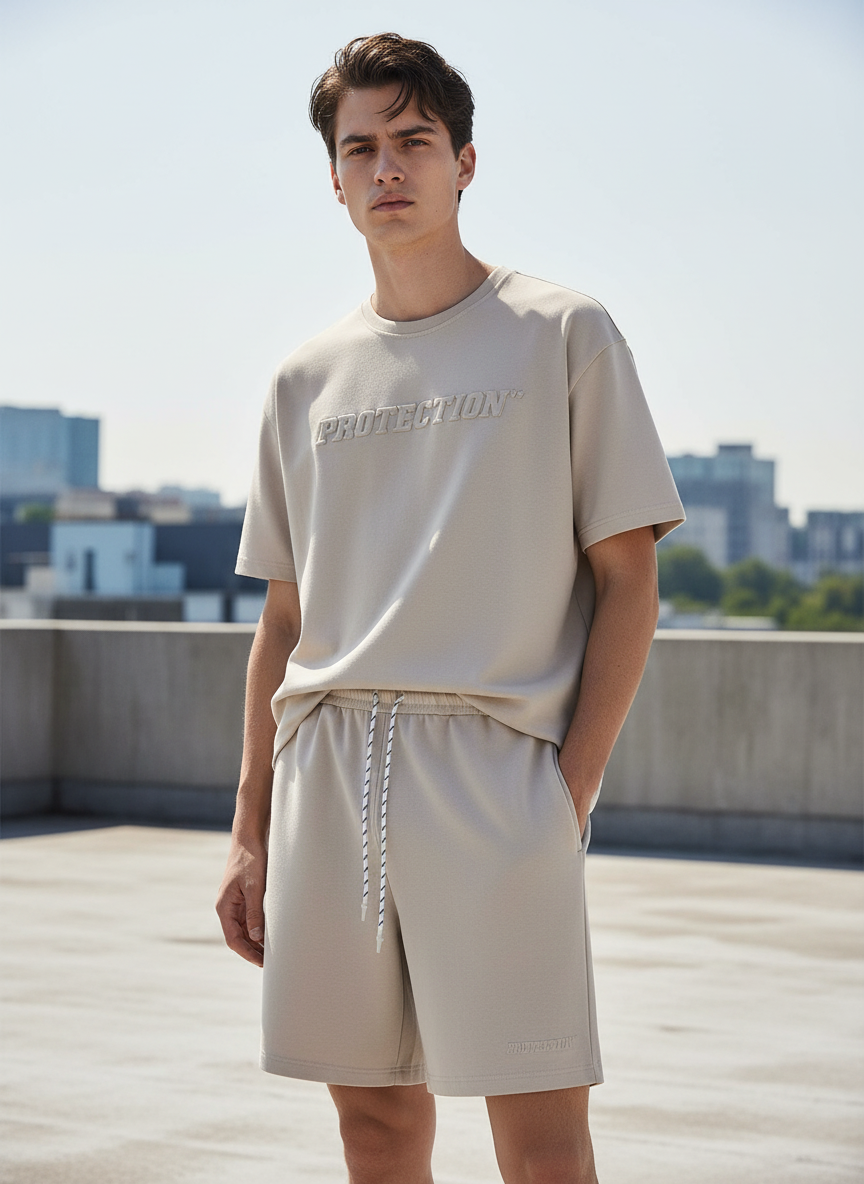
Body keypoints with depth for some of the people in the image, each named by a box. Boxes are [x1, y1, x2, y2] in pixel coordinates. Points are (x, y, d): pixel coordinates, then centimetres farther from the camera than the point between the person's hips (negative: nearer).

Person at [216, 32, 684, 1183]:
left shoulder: (564, 334, 5)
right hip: (326, 768, 4)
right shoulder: (309, 378, 16)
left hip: (496, 757, -4)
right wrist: (251, 830, 13)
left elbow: (627, 580, 1)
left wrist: (574, 784, -8)